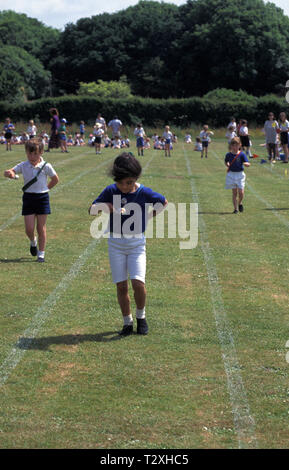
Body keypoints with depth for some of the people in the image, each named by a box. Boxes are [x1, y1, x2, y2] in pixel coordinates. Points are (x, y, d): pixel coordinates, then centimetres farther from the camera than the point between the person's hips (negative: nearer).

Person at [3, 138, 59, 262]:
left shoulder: (46, 166, -7)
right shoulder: (23, 166, -3)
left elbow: (55, 179, 8)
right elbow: (7, 172, -12)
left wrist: (46, 188, 4)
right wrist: (9, 173, -34)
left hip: (42, 197, -1)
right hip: (28, 197, 1)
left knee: (41, 227, 3)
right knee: (29, 229, -2)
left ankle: (41, 253, 13)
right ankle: (33, 242, 32)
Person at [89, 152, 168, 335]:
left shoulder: (144, 192, -7)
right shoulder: (110, 191, -5)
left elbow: (164, 202, 12)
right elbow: (91, 209, 1)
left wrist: (150, 215, 4)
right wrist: (103, 206, -18)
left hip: (136, 242, -1)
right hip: (116, 242, 2)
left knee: (138, 282, -14)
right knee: (121, 285, 1)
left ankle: (141, 316, 11)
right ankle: (127, 322, 16)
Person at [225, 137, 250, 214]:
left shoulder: (242, 154, -7)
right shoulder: (229, 155, 1)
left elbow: (248, 164, -13)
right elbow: (226, 162, 21)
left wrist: (246, 164, -35)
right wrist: (227, 165, 0)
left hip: (240, 174, -2)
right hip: (231, 174, 2)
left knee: (241, 192, -7)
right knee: (234, 192, 4)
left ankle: (240, 203, 23)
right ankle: (235, 208, 12)